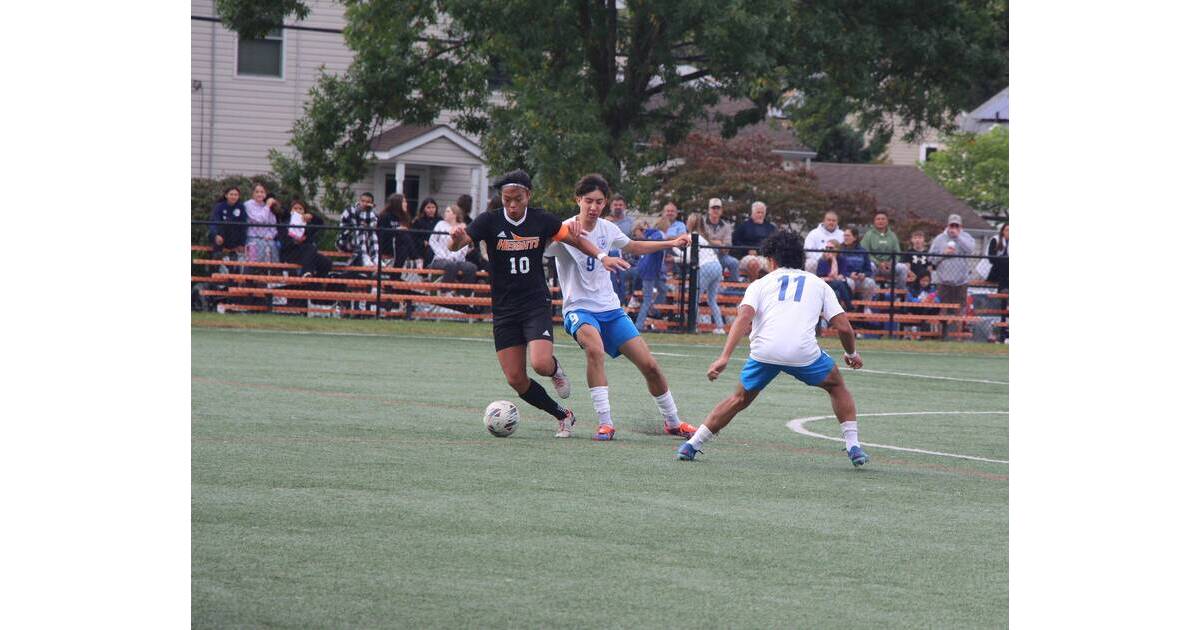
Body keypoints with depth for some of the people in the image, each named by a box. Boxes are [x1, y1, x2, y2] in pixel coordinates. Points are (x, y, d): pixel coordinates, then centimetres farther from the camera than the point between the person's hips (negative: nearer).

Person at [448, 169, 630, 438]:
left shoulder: (541, 220, -2)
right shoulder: (489, 221, -6)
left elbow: (575, 239, 9)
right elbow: (456, 245, -17)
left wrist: (601, 256, -6)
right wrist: (457, 237, -41)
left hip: (536, 306, -1)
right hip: (503, 311, 1)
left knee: (540, 364, -24)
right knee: (516, 379, -4)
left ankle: (556, 370, 14)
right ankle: (563, 416, 17)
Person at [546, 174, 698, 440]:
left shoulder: (607, 229, 5)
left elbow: (634, 246, 27)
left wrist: (672, 243, 25)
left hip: (610, 309, 5)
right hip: (579, 309, -5)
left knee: (650, 365, 1)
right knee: (595, 349, -37)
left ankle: (672, 422, 23)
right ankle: (605, 423, -32)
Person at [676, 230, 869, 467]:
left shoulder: (760, 284, 21)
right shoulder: (818, 284, 23)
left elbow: (744, 318, 2)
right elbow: (844, 327, 16)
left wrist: (724, 357, -7)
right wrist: (851, 354, 36)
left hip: (765, 350, 1)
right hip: (803, 350, -1)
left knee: (739, 399, 23)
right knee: (837, 387, 26)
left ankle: (692, 445, 20)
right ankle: (853, 446, 15)